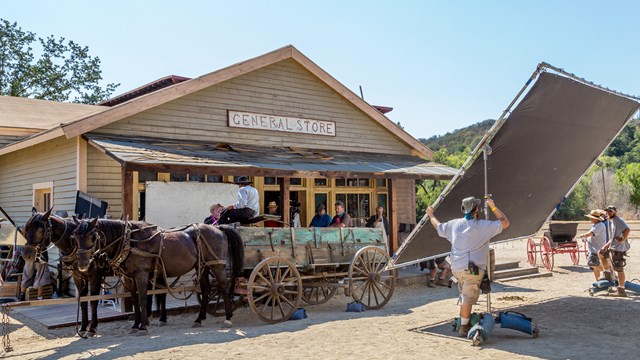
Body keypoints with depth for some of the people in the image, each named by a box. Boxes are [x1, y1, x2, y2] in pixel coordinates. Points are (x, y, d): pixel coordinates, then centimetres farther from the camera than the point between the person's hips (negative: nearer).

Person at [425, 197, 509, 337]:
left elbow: (439, 226, 23)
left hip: (457, 268, 6)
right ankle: (463, 327, 7)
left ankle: (466, 322, 27)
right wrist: (493, 206, 7)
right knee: (468, 298, 1)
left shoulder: (454, 224, 5)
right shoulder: (483, 226, -9)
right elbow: (505, 223, 0)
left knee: (466, 296, 21)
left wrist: (431, 215, 41)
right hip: (472, 269, -6)